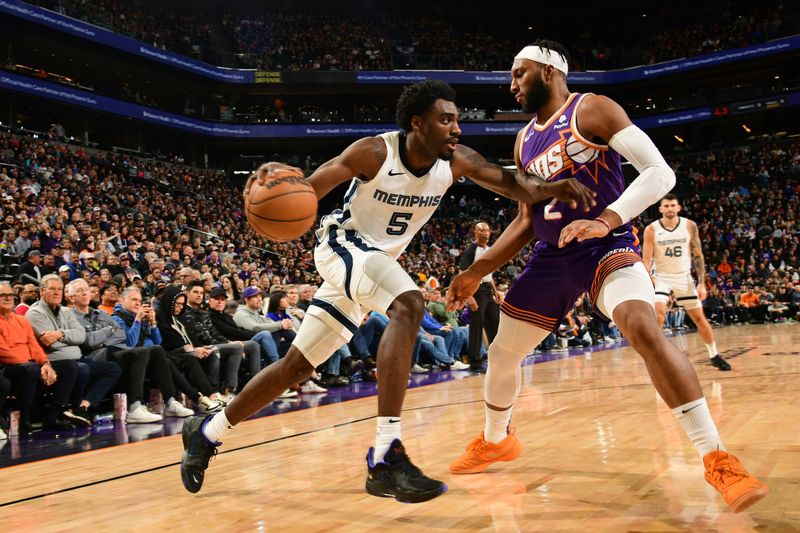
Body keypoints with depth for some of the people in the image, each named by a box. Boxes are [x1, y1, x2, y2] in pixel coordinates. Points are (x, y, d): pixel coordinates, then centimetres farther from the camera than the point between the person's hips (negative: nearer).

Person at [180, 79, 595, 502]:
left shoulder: (458, 161, -9)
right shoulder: (374, 152, -22)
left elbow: (513, 184, -7)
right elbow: (306, 192, -21)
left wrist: (553, 189, -28)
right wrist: (281, 177, -44)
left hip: (378, 260, 7)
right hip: (342, 244, -6)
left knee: (297, 365, 10)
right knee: (409, 306, -35)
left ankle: (207, 432, 28)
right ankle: (385, 457, -37)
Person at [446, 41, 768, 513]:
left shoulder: (592, 110, -7)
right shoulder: (525, 141, 15)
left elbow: (661, 172, -17)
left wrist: (605, 221, -32)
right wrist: (476, 272, 15)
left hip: (607, 246, -7)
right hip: (552, 256, 7)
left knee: (644, 328, -33)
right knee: (502, 353, 11)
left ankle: (717, 459, -26)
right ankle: (495, 441, 38)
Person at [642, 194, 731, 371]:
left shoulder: (690, 226, -7)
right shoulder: (651, 229, -11)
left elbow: (698, 255, -2)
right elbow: (646, 260, -11)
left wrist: (701, 283, -8)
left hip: (684, 277, 2)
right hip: (661, 277, -2)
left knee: (699, 318, 6)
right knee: (658, 316, -21)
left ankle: (714, 355, 23)